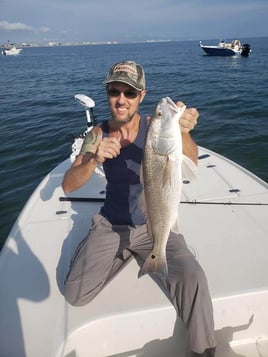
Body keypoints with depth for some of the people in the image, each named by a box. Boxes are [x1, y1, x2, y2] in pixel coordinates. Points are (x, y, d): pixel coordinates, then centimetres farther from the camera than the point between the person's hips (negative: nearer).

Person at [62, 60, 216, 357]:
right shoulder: (99, 134, -3)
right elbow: (67, 185, -9)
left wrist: (183, 132, -46)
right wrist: (94, 160, -29)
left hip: (153, 224, -2)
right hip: (110, 226, 2)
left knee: (193, 281, -25)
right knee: (74, 295, -8)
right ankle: (124, 254, 19)